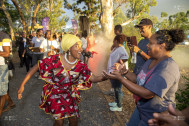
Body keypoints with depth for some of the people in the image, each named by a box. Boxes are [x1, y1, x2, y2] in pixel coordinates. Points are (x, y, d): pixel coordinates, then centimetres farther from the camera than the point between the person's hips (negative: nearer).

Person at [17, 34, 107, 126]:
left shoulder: (80, 66, -15)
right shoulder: (55, 60, -25)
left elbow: (93, 78, -18)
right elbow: (36, 67, -18)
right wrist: (22, 85, -17)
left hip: (69, 94, 3)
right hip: (54, 94, -2)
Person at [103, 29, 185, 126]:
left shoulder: (168, 67, -27)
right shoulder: (151, 60, 2)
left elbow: (147, 94, -32)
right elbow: (139, 80, 7)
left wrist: (120, 78, -30)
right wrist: (124, 71, -9)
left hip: (154, 117, -7)